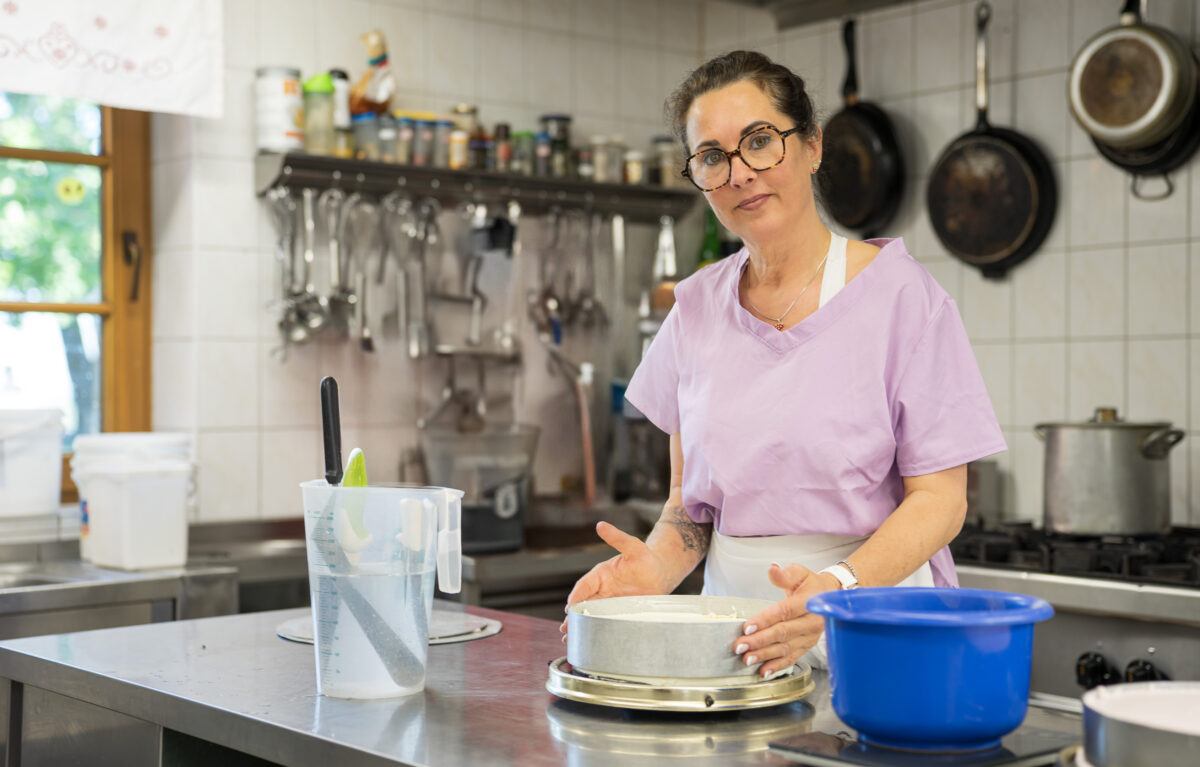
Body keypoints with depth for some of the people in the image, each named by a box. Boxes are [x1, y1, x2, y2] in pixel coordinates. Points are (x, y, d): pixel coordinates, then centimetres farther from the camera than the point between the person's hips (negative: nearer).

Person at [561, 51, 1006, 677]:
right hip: (736, 627, 4)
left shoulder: (899, 294, -4)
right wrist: (658, 566, -7)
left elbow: (939, 497, -6)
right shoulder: (695, 307, 9)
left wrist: (838, 588, -23)